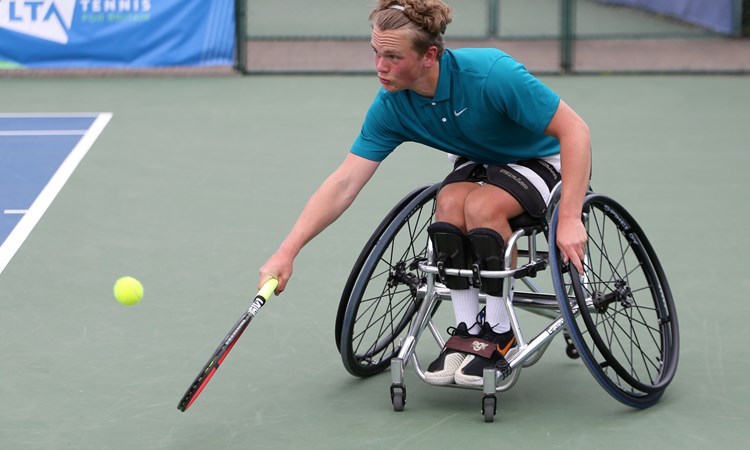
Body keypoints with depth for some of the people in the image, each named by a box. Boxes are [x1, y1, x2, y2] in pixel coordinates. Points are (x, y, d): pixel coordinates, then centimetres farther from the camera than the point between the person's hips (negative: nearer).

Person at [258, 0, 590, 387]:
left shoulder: (491, 72, -33)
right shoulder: (390, 106, -19)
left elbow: (574, 130, -28)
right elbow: (344, 183, -19)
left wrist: (569, 218, -35)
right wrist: (286, 253, -28)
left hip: (545, 158, -4)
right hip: (481, 163, 5)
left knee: (480, 206, -32)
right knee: (450, 201, -28)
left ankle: (500, 333, -13)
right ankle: (467, 331, -13)